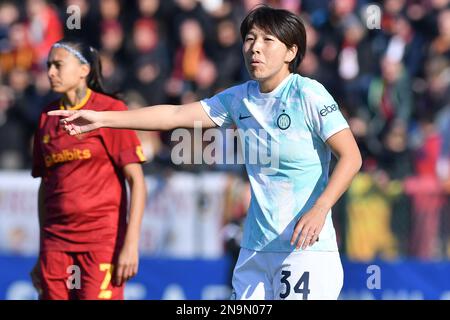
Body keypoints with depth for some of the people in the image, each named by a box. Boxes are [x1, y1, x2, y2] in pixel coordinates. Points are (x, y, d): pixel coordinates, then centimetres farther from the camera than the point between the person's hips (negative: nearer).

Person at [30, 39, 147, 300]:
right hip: (56, 242, 5)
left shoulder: (111, 110, -4)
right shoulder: (48, 117, 13)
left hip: (102, 240, -5)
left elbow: (136, 181, -7)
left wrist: (131, 245, -16)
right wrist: (42, 252, 18)